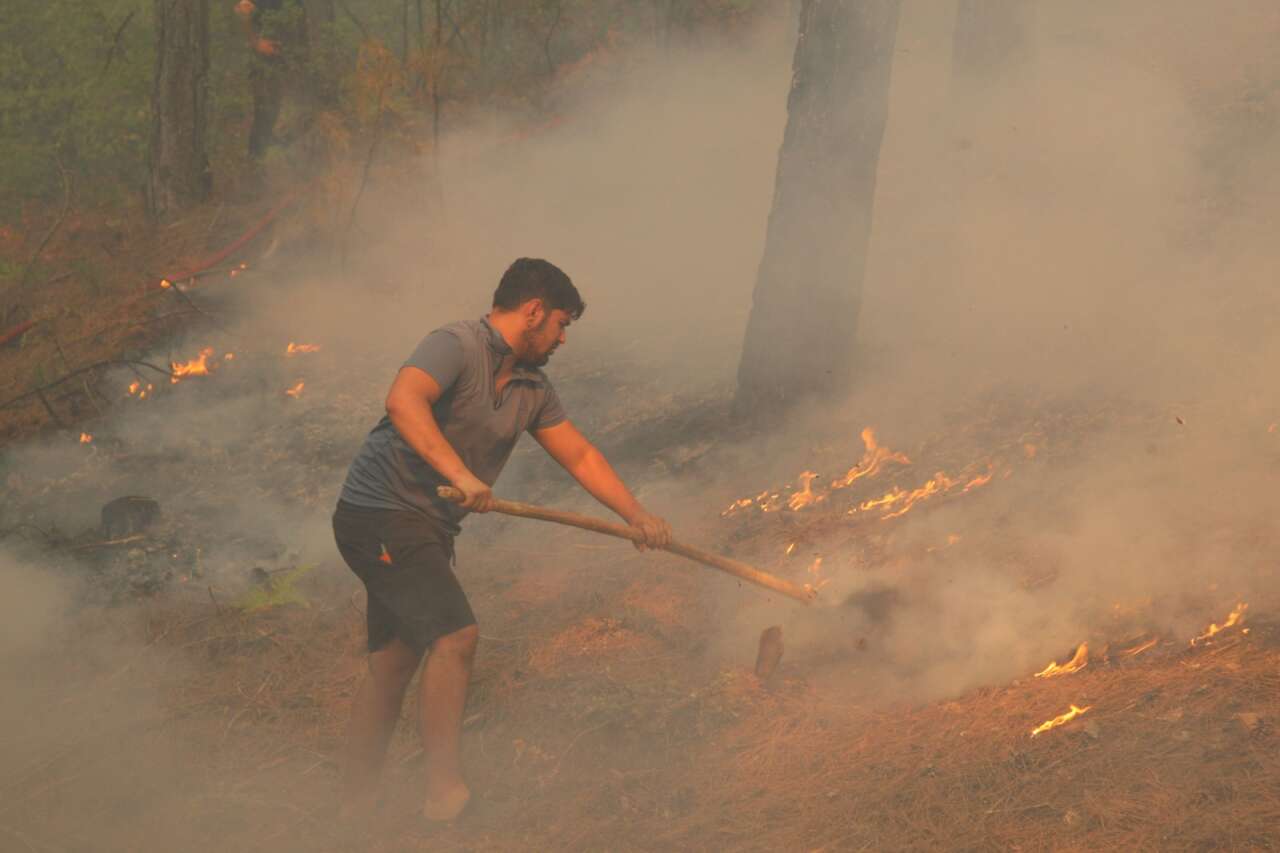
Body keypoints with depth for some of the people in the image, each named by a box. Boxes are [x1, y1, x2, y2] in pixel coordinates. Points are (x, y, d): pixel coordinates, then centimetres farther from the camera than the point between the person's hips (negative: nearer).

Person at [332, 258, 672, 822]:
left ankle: (355, 805, 20)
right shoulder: (456, 346, -16)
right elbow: (403, 401, -34)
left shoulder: (531, 389, 12)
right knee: (455, 634, -19)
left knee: (393, 661, 12)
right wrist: (460, 475, -41)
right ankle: (444, 793, -16)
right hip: (382, 513, -10)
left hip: (428, 528, 10)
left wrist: (637, 517, 13)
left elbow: (580, 456, 20)